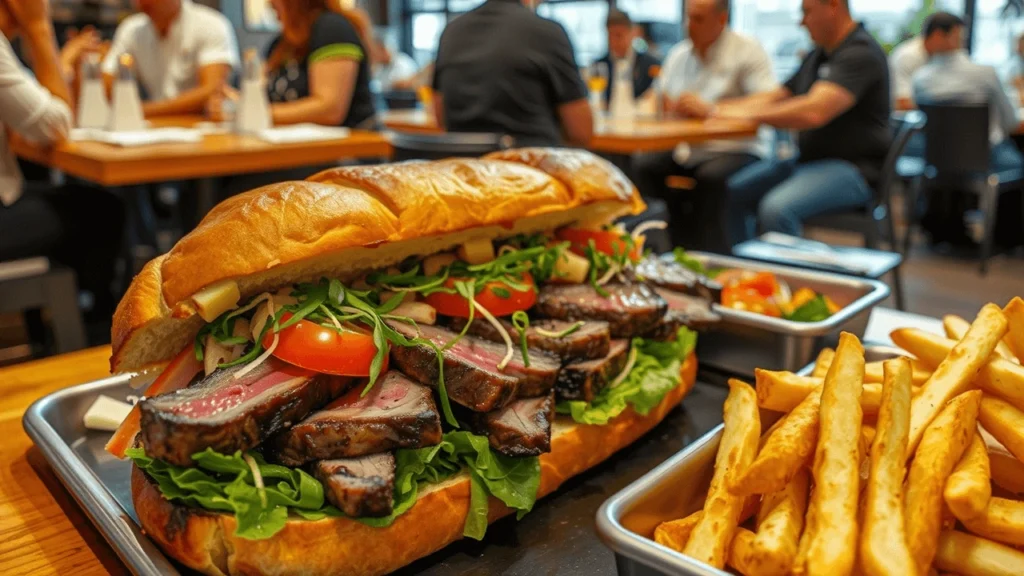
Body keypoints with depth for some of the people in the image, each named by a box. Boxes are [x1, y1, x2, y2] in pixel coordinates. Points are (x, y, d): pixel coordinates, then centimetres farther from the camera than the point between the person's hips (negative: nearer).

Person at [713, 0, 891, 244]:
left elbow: (814, 112, -27)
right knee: (732, 192, -2)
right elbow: (776, 97, 19)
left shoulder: (860, 52, -14)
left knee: (777, 209, -33)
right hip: (808, 160, 9)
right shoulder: (818, 55, 16)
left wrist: (748, 113, -17)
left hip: (851, 168, -9)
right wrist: (718, 109, 4)